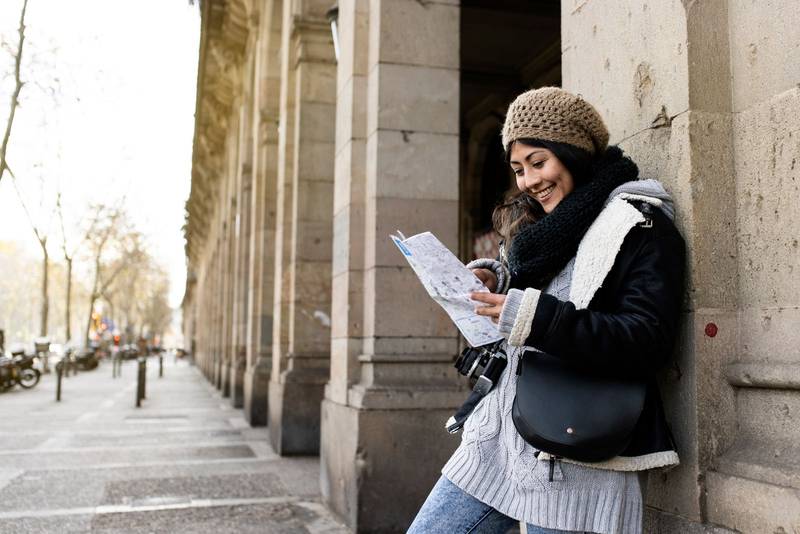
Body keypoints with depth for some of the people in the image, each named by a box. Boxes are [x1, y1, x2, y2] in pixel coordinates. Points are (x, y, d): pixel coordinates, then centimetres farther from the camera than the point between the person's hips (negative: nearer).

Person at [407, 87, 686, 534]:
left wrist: (534, 316, -27)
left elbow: (647, 342, -18)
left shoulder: (644, 228, -7)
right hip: (503, 433, 7)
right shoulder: (543, 226, 16)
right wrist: (496, 286, 1)